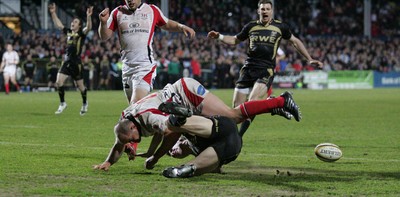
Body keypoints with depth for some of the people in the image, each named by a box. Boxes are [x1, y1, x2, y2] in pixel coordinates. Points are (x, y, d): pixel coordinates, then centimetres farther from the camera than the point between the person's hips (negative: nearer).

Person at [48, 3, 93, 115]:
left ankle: (85, 104, 31)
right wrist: (53, 13, 14)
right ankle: (62, 104, 6)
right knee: (59, 82, -8)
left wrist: (88, 17, -39)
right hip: (67, 62, 5)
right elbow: (58, 24, 19)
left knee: (80, 86, 7)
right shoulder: (68, 32, 11)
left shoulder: (81, 33, -5)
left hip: (76, 63, -5)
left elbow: (88, 28, -24)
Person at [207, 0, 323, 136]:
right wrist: (219, 36, 6)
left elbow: (295, 42, 19)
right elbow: (235, 40, 22)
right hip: (248, 69, 3)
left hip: (266, 70, -3)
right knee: (237, 106, -5)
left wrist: (310, 59, 17)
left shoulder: (280, 27, 6)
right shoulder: (251, 27, 10)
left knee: (252, 102, -23)